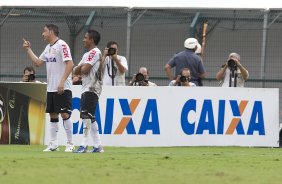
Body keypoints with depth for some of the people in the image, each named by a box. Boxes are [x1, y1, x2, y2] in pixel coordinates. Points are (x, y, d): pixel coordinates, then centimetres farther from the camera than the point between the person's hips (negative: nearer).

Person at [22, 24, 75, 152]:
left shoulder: (61, 45, -11)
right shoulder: (48, 48, 16)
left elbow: (70, 64, -19)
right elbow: (37, 62, 22)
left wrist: (62, 82, -24)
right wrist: (28, 49, 18)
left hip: (63, 88, -9)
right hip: (51, 88, 9)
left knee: (65, 114, -8)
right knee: (53, 114, 8)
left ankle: (70, 144, -3)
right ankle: (53, 144, 12)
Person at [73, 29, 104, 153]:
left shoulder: (95, 52, -10)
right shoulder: (87, 54, 21)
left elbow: (84, 70, -18)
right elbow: (75, 71, 17)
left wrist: (80, 69, 4)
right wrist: (80, 67, -3)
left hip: (91, 89, -10)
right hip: (86, 89, 10)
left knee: (86, 116, -14)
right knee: (90, 118, 9)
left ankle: (84, 145, -18)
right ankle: (98, 146, 11)